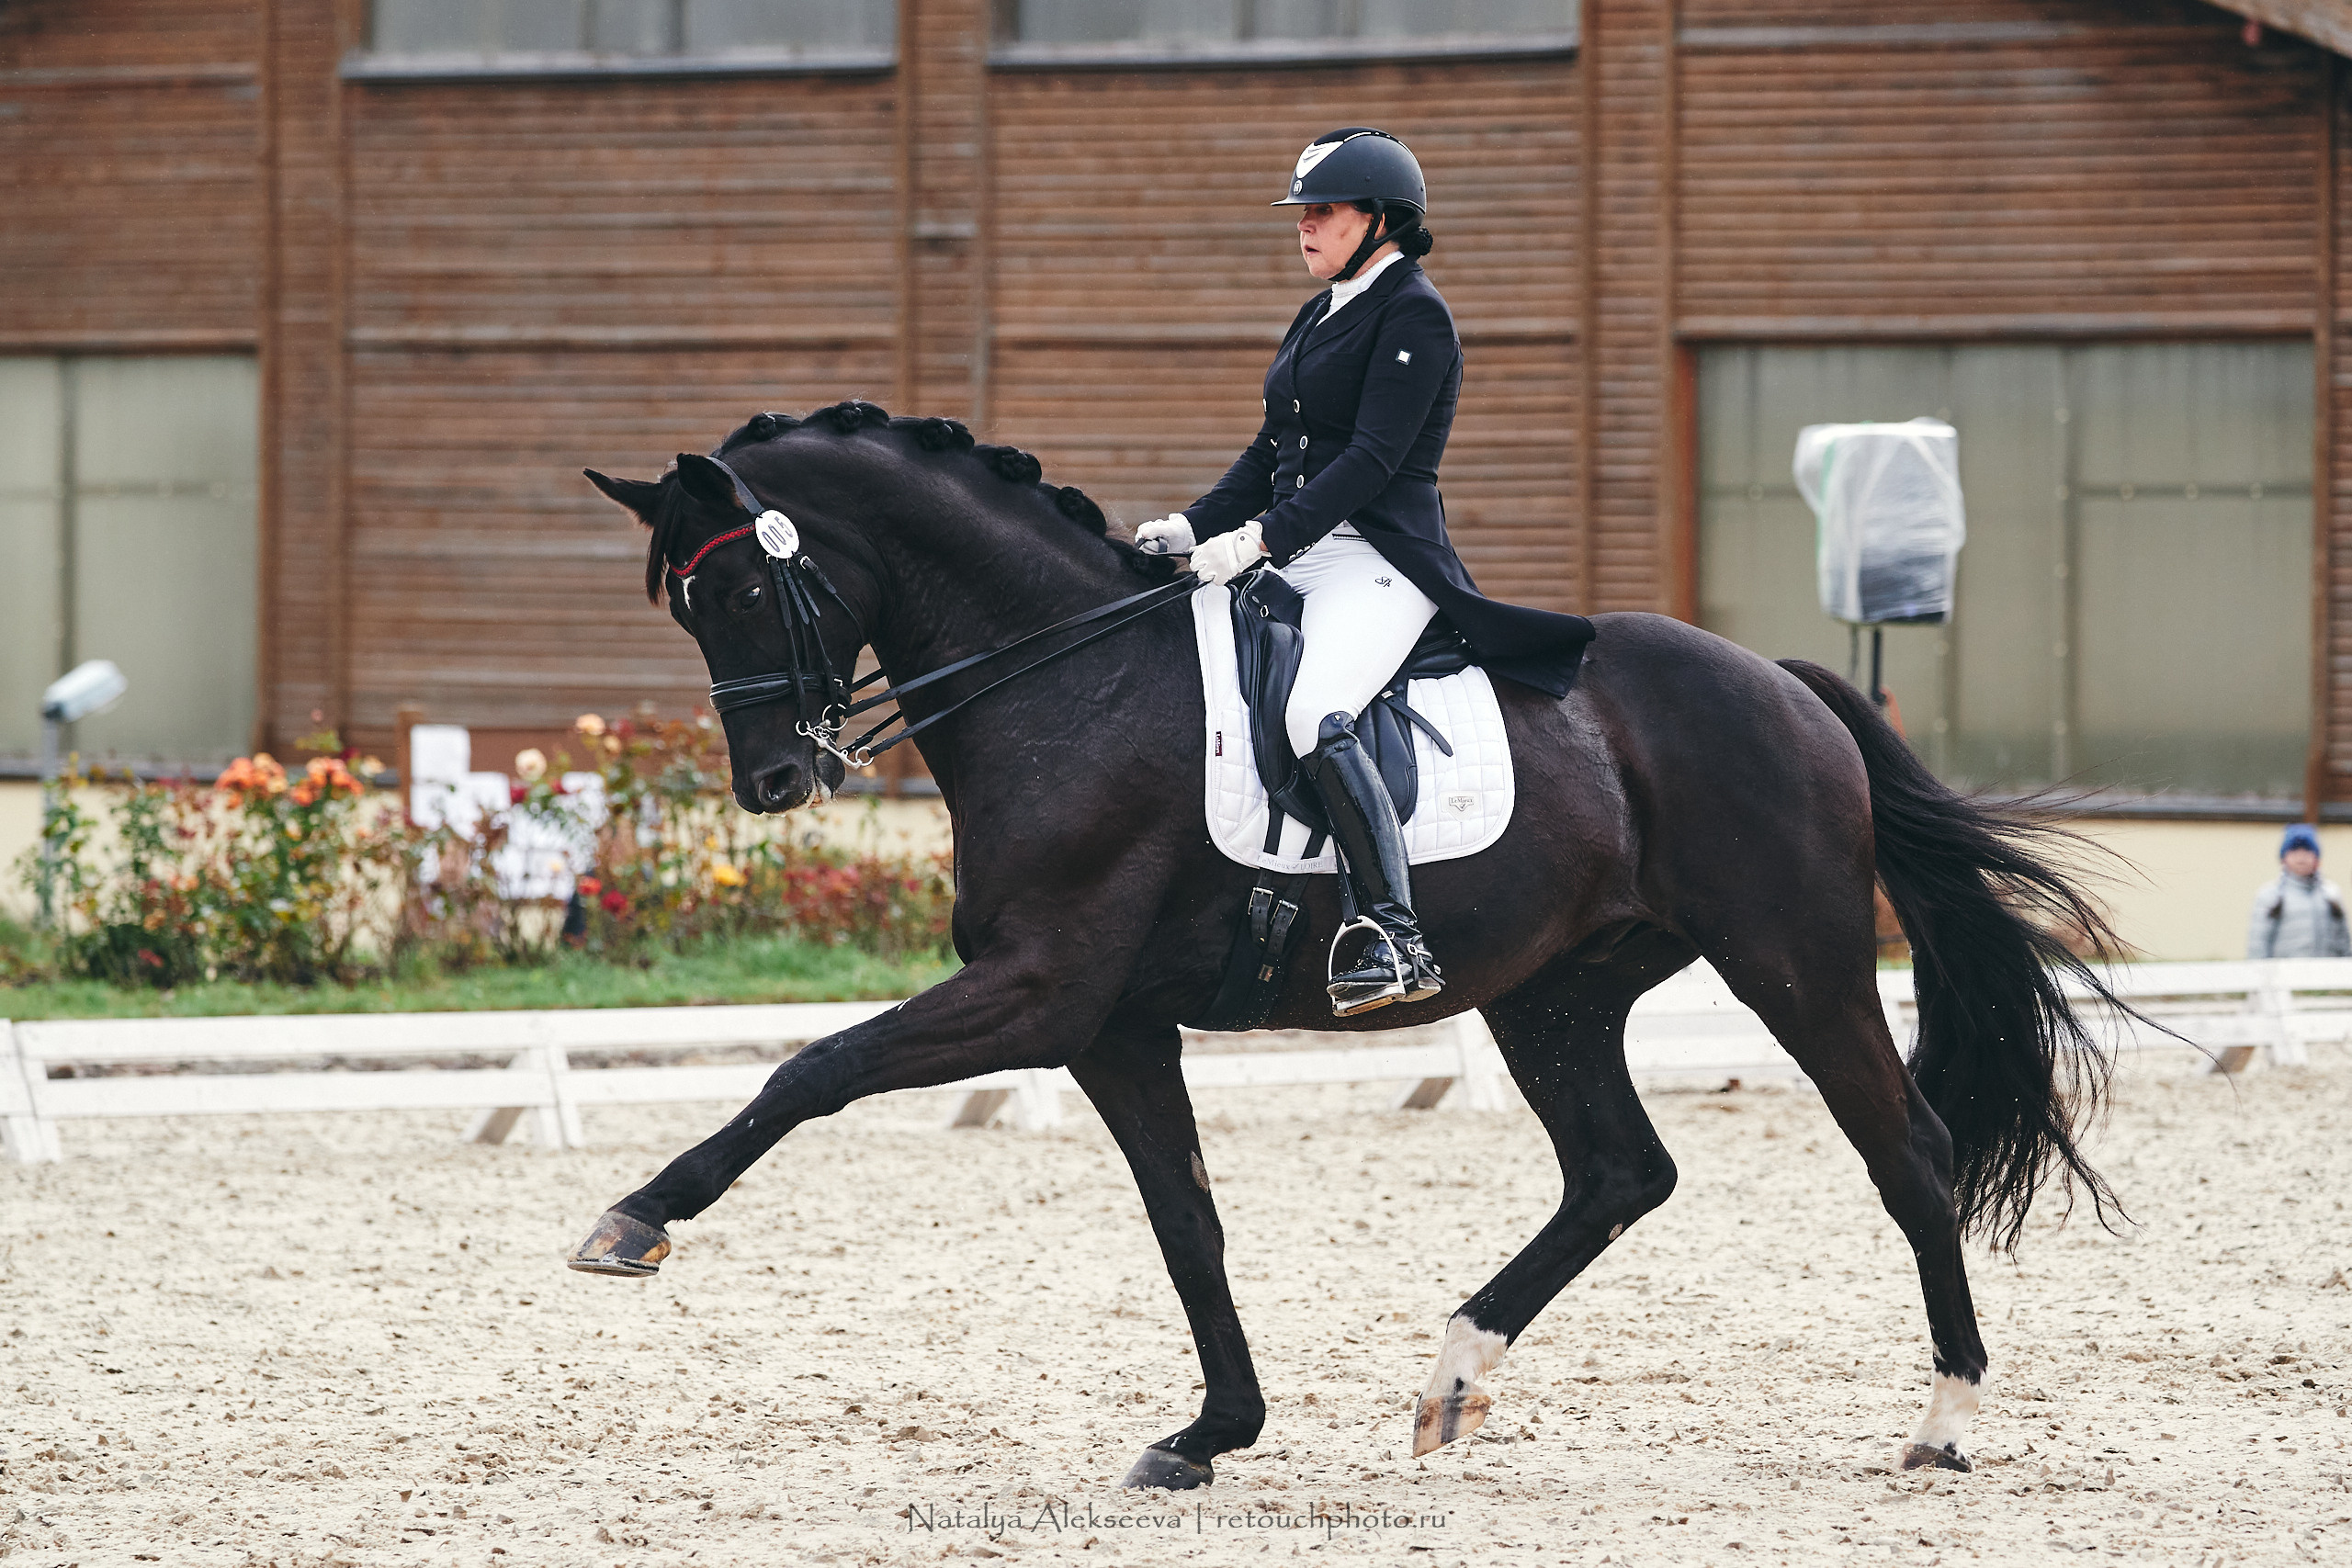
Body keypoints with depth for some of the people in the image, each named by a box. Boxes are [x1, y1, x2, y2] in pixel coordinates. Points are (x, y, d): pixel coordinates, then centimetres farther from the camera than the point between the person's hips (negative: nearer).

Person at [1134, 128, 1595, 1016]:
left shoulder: (1415, 317, -8)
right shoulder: (1321, 317, 20)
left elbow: (1372, 457, -17)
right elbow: (1272, 452, 23)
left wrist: (1260, 539, -23)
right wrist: (1194, 527, 8)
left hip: (1381, 559, -10)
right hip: (1296, 560, 10)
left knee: (1315, 717, -33)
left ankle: (1399, 943, -35)